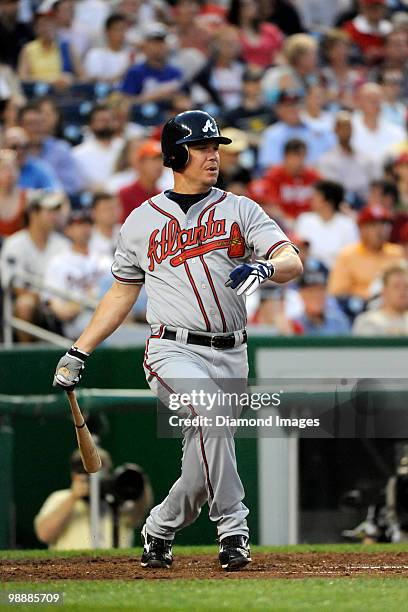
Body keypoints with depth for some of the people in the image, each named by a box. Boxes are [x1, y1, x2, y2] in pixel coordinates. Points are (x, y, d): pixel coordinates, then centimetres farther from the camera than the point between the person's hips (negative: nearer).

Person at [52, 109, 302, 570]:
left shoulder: (240, 210, 9)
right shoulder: (142, 221, 11)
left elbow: (292, 262, -2)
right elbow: (122, 292, 19)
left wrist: (264, 267, -26)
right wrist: (78, 352, 14)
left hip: (229, 356, 2)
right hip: (173, 352, -2)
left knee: (203, 469, 2)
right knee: (212, 410, -32)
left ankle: (158, 532, 29)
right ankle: (232, 527, -24)